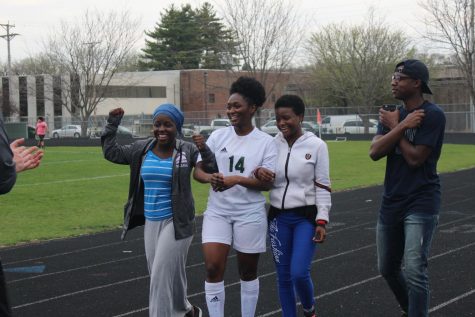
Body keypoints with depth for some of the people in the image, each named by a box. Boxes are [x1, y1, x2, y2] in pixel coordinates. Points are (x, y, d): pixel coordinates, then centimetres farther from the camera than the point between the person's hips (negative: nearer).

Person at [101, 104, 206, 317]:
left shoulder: (188, 151, -9)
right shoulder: (141, 150, 3)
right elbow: (111, 152, 14)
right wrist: (112, 124, 9)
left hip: (176, 223, -5)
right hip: (151, 222, 6)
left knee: (161, 276, -7)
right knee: (171, 274, 17)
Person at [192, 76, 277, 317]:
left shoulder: (265, 142, -5)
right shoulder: (218, 136, 3)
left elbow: (267, 183, -8)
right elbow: (198, 170, 1)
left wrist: (237, 180, -23)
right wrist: (208, 178, -22)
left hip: (250, 214, -2)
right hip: (217, 212, 2)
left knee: (248, 272, 10)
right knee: (213, 268, -10)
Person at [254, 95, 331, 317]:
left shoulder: (317, 145, -5)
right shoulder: (272, 144, 1)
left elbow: (323, 187, -4)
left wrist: (322, 221, -11)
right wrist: (258, 172, -20)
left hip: (306, 217, -3)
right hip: (279, 217, 3)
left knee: (299, 272, -12)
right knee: (283, 275, 8)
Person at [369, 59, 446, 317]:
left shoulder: (433, 115, -13)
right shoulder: (392, 115, 8)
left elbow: (415, 158, -19)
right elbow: (374, 152, -7)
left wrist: (394, 126, -9)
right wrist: (402, 126, -17)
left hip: (421, 204, -7)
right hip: (391, 203, 7)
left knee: (414, 271, -18)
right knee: (387, 268, 17)